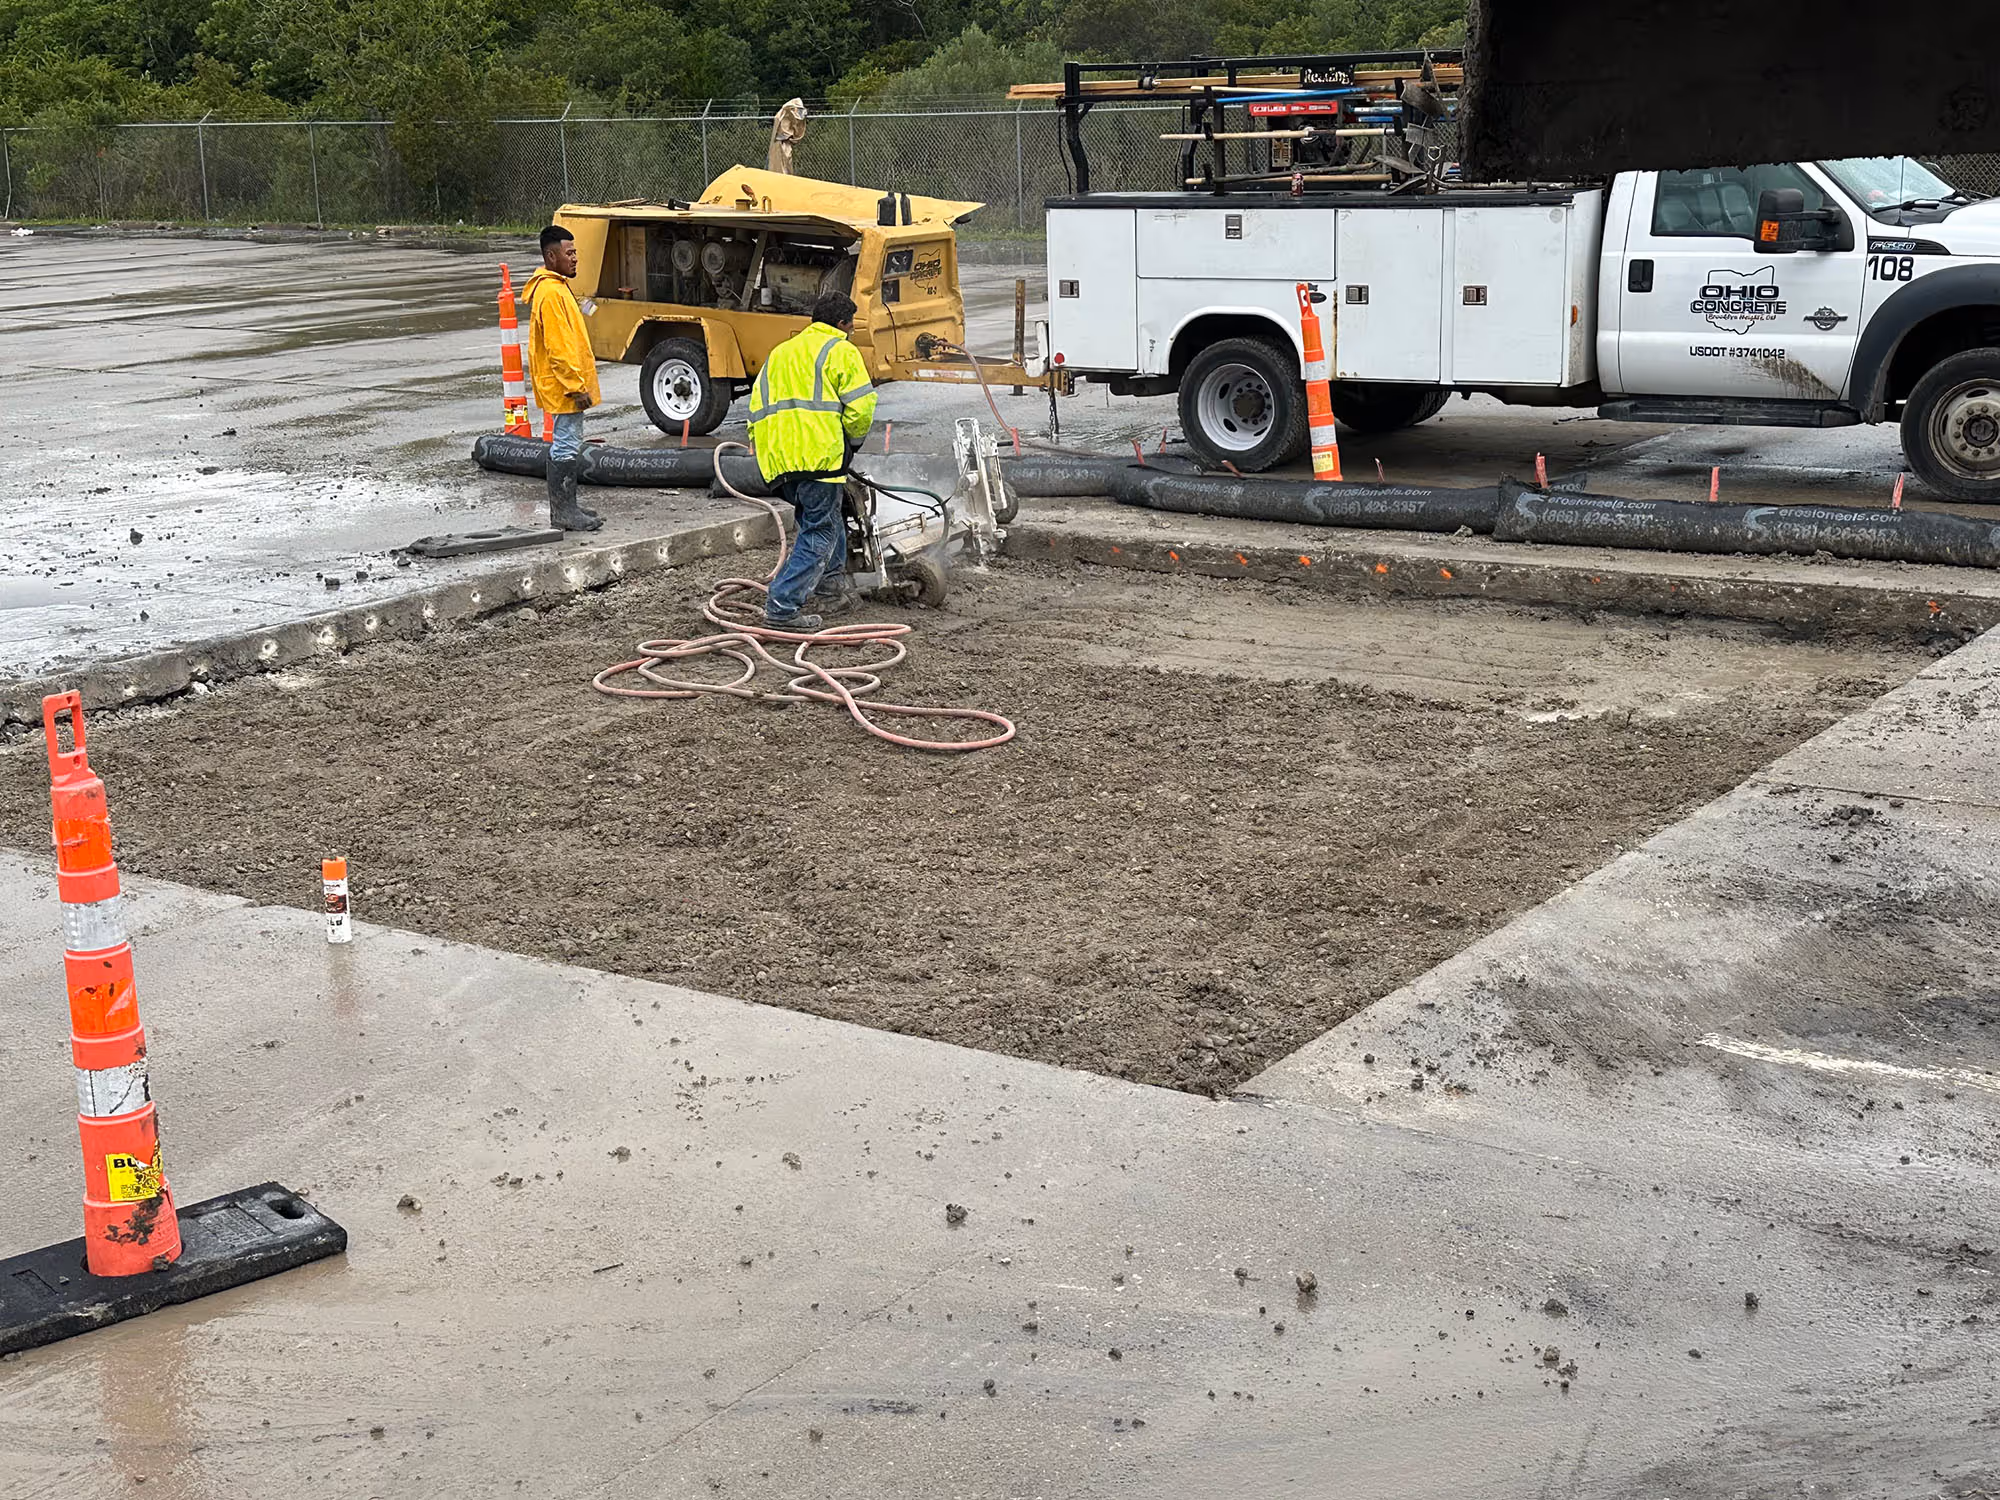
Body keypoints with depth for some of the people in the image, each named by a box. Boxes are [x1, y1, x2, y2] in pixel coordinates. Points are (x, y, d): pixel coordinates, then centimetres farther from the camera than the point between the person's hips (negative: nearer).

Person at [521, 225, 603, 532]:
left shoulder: (558, 286, 15)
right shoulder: (550, 293, -19)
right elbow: (557, 347, -23)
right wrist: (576, 387, -23)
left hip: (568, 383, 11)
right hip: (564, 383, -11)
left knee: (565, 444, 14)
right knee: (567, 446, -7)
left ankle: (563, 506, 21)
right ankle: (564, 512, -4)